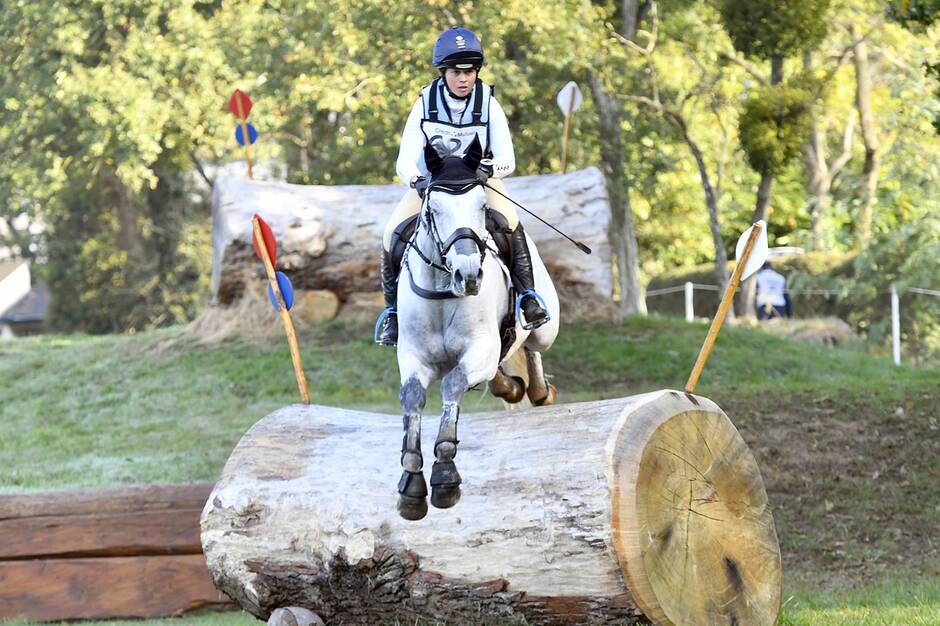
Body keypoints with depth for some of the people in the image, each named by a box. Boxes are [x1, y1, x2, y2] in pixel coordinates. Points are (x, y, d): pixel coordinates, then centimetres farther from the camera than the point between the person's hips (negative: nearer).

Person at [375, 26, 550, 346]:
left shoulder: (488, 104, -12)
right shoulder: (426, 104, -11)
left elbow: (508, 158, -16)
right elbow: (405, 160, -16)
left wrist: (489, 168, -40)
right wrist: (417, 180, -39)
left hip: (480, 179, -1)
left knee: (510, 223, -31)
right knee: (393, 233, -20)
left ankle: (528, 295, -19)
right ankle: (392, 308, -3)